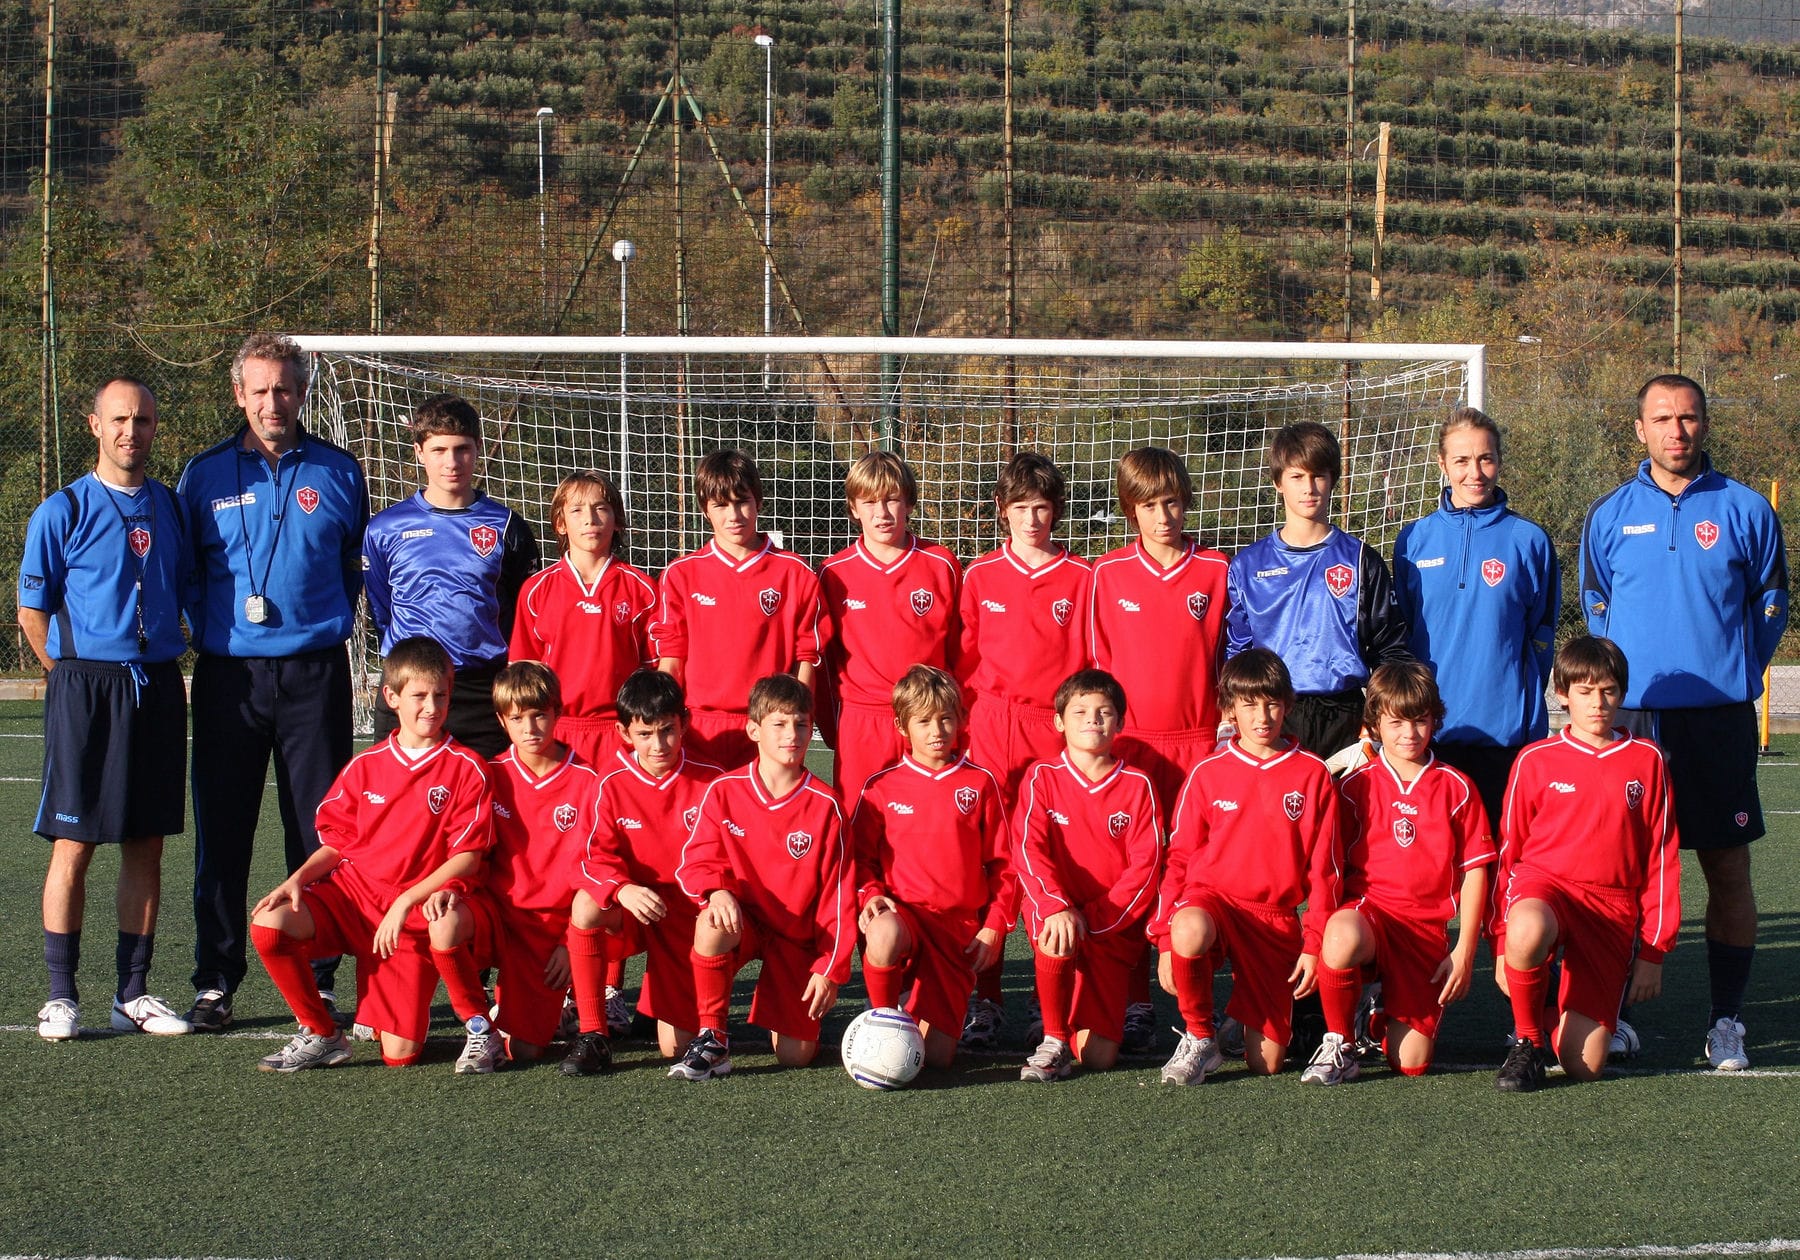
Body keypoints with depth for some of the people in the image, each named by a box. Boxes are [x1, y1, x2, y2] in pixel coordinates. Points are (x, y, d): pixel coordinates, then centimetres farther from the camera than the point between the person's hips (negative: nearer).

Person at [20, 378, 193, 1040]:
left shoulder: (172, 508, 11)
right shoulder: (63, 512, -2)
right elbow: (32, 614, 1)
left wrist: (159, 661, 12)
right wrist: (80, 677, 0)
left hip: (158, 687, 4)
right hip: (85, 689, -4)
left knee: (146, 845, 6)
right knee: (73, 846, -4)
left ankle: (133, 992, 13)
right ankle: (61, 995, 3)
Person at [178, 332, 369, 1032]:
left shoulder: (337, 471, 6)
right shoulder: (205, 474, 5)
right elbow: (183, 569, 13)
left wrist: (330, 625, 9)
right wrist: (210, 628, 4)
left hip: (315, 673, 0)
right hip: (227, 676, 0)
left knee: (320, 832, 2)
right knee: (221, 831, 2)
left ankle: (319, 978, 10)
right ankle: (216, 981, 9)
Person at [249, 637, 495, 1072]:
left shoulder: (466, 770, -3)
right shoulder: (365, 766, 8)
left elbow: (467, 857, -7)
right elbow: (337, 841, 12)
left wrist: (406, 902, -17)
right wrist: (297, 878, -8)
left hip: (414, 915, -3)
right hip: (352, 891, 3)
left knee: (400, 1055, -13)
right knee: (268, 924, -27)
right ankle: (322, 1034, -6)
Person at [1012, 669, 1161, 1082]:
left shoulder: (1137, 785, 1)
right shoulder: (1042, 778, 1)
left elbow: (1146, 864, -6)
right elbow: (1028, 849, -11)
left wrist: (1094, 919, -17)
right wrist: (1056, 908, -29)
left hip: (1113, 924, 0)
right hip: (1055, 907, 0)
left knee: (1099, 1057, -11)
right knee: (1056, 937, -39)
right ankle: (1053, 1042, -17)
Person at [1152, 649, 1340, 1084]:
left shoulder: (1313, 775, 2)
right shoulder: (1207, 774, 3)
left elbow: (1324, 868, 4)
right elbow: (1179, 858, 5)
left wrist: (1314, 943, -1)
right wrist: (1165, 937, -4)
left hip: (1276, 916, 1)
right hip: (1212, 895, 0)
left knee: (1267, 1062, -4)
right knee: (1190, 930, -41)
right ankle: (1198, 1039, -15)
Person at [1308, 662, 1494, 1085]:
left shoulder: (1456, 789, 6)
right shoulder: (1356, 786, 4)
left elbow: (1474, 871, 6)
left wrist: (1465, 950, 0)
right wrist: (1331, 920, -9)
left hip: (1426, 927, 1)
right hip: (1366, 909, -1)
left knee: (1411, 1063, -10)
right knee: (1342, 937, -42)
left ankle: (1389, 1014, 28)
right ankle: (1339, 1045, -16)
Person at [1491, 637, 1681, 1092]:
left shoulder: (1647, 760, 7)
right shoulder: (1535, 760, 4)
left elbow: (1662, 860, 8)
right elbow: (1509, 852, 10)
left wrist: (1653, 951, 4)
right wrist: (1501, 943, 5)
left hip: (1613, 908, 1)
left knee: (1584, 1066, -12)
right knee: (1527, 932, -42)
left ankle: (1572, 1014, 25)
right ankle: (1527, 1042, -14)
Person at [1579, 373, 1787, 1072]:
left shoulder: (1745, 510, 3)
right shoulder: (1608, 516, 8)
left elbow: (1770, 606, 11)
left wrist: (1729, 673, 9)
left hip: (1719, 717, -1)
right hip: (1630, 716, 1)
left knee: (1728, 870, 0)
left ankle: (1726, 1022, 7)